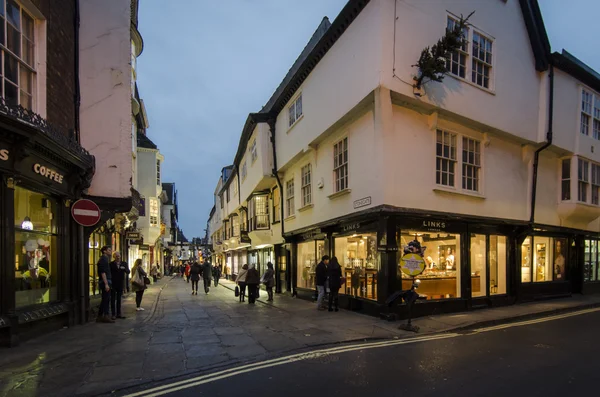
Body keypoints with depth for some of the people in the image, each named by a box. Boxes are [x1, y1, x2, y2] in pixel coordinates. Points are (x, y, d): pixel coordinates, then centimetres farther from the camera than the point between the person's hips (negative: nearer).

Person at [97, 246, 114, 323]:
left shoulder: (105, 259, 19)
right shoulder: (103, 259, -12)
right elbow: (103, 272, -20)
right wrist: (106, 284, -24)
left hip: (106, 282, 10)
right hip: (105, 282, -10)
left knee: (105, 299, 13)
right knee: (106, 299, -6)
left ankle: (100, 316, 18)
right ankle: (105, 316, -2)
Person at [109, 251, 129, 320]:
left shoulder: (124, 263, 3)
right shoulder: (111, 264, -4)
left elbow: (128, 272, -6)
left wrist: (124, 269, -27)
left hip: (120, 284, 3)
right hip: (113, 284, -3)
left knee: (119, 299, 10)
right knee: (113, 300, 2)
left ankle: (118, 313, 16)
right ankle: (113, 314, 7)